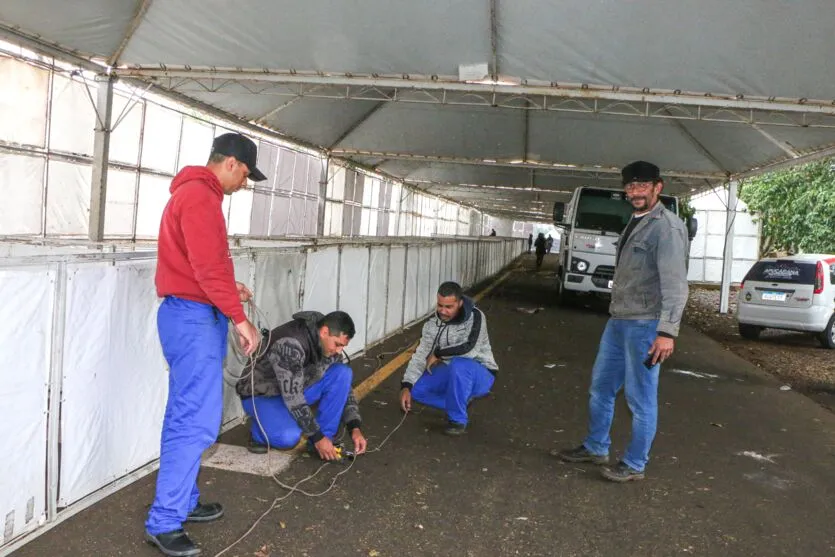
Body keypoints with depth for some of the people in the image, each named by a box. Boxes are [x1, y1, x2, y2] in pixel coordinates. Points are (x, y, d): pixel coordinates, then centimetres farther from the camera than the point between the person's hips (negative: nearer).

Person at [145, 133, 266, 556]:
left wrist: (230, 290, 13)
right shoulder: (200, 196, -14)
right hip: (194, 318, -11)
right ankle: (164, 523, -3)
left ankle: (181, 503, 22)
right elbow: (209, 266, -21)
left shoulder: (191, 193, 19)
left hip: (188, 315, 11)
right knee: (197, 422, -9)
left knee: (184, 416, 13)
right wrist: (240, 318, -18)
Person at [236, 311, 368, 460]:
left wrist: (355, 428, -12)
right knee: (289, 437, -36)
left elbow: (343, 386, -1)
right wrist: (317, 437, -28)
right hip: (261, 394, -7)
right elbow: (292, 398, -33)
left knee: (343, 373, -16)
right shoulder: (290, 344, -34)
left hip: (295, 390, 7)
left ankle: (325, 438, -9)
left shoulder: (330, 345, -10)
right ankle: (259, 432, -1)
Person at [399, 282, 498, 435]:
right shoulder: (432, 323, -3)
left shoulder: (475, 317, -19)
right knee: (416, 389, -10)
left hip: (480, 375, -6)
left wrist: (438, 353, -20)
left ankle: (458, 419, -20)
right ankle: (463, 400, 5)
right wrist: (406, 386, -20)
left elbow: (470, 349, -34)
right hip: (453, 374, 6)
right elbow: (420, 355, -7)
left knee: (458, 364, -38)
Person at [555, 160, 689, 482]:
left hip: (644, 325, -9)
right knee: (600, 388, 18)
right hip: (618, 321, 9)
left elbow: (675, 284, -21)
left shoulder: (666, 227, -14)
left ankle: (635, 465, 16)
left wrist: (667, 331, -28)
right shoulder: (635, 223, 16)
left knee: (640, 398, 2)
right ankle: (596, 448, 34)